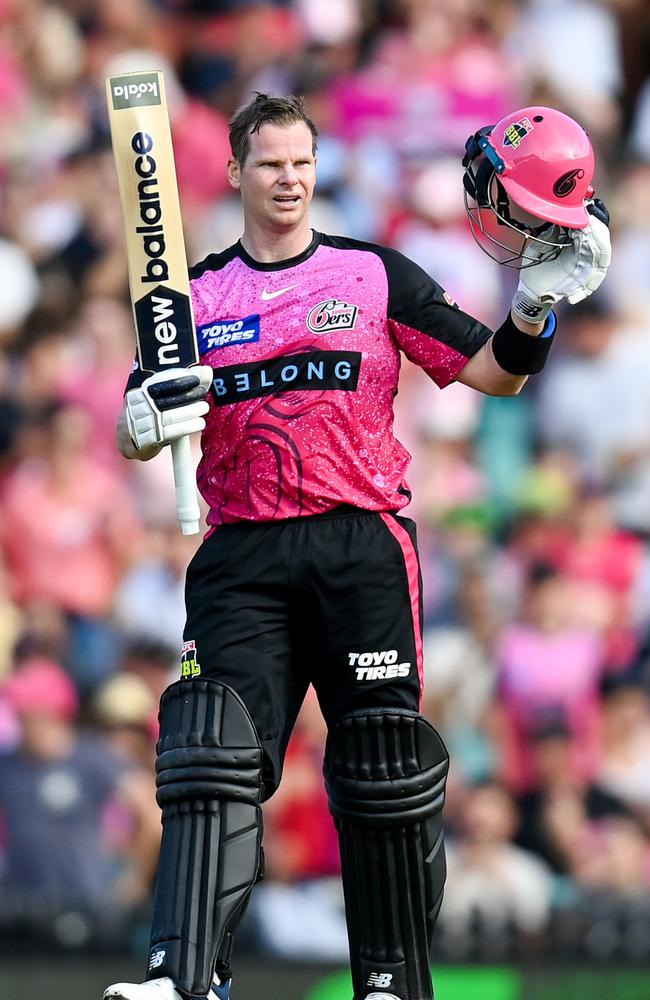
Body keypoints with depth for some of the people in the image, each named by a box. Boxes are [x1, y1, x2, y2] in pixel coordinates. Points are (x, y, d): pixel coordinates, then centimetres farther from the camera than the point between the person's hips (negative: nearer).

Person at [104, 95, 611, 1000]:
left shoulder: (377, 275, 10)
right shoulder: (197, 293, 13)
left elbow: (492, 372, 8)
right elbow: (134, 438, 9)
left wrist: (534, 308, -11)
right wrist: (149, 421, -14)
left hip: (362, 548, -1)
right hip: (244, 558, 1)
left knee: (382, 772, -1)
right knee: (214, 758, -14)